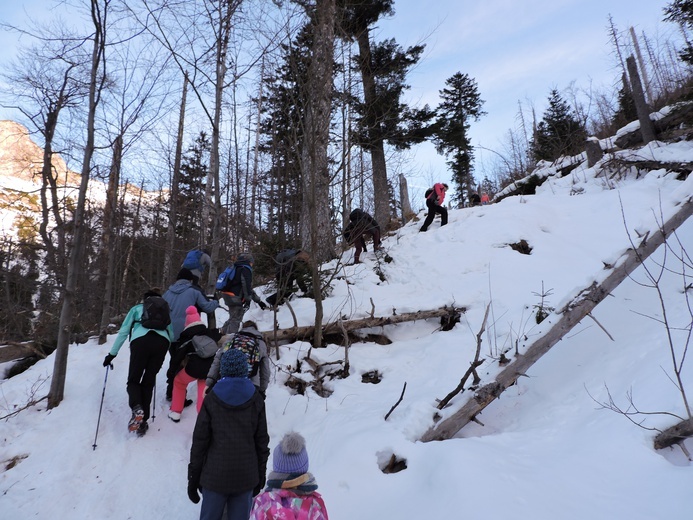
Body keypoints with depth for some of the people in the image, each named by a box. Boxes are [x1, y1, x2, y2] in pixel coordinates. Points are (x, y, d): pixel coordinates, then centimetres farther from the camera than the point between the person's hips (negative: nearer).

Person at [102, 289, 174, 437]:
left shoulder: (137, 308, 27)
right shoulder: (165, 310, 32)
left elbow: (123, 332, 19)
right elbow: (171, 336, 25)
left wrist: (112, 354, 23)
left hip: (141, 341, -2)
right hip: (162, 342, 2)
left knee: (133, 380, 11)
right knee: (148, 382, 14)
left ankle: (136, 408, -18)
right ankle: (143, 420, 6)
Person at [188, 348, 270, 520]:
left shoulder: (212, 399, -6)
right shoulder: (255, 399, -3)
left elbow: (200, 441, -3)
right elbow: (262, 441, 1)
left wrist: (193, 477, 6)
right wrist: (261, 475, 11)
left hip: (215, 475, 0)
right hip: (246, 476, 1)